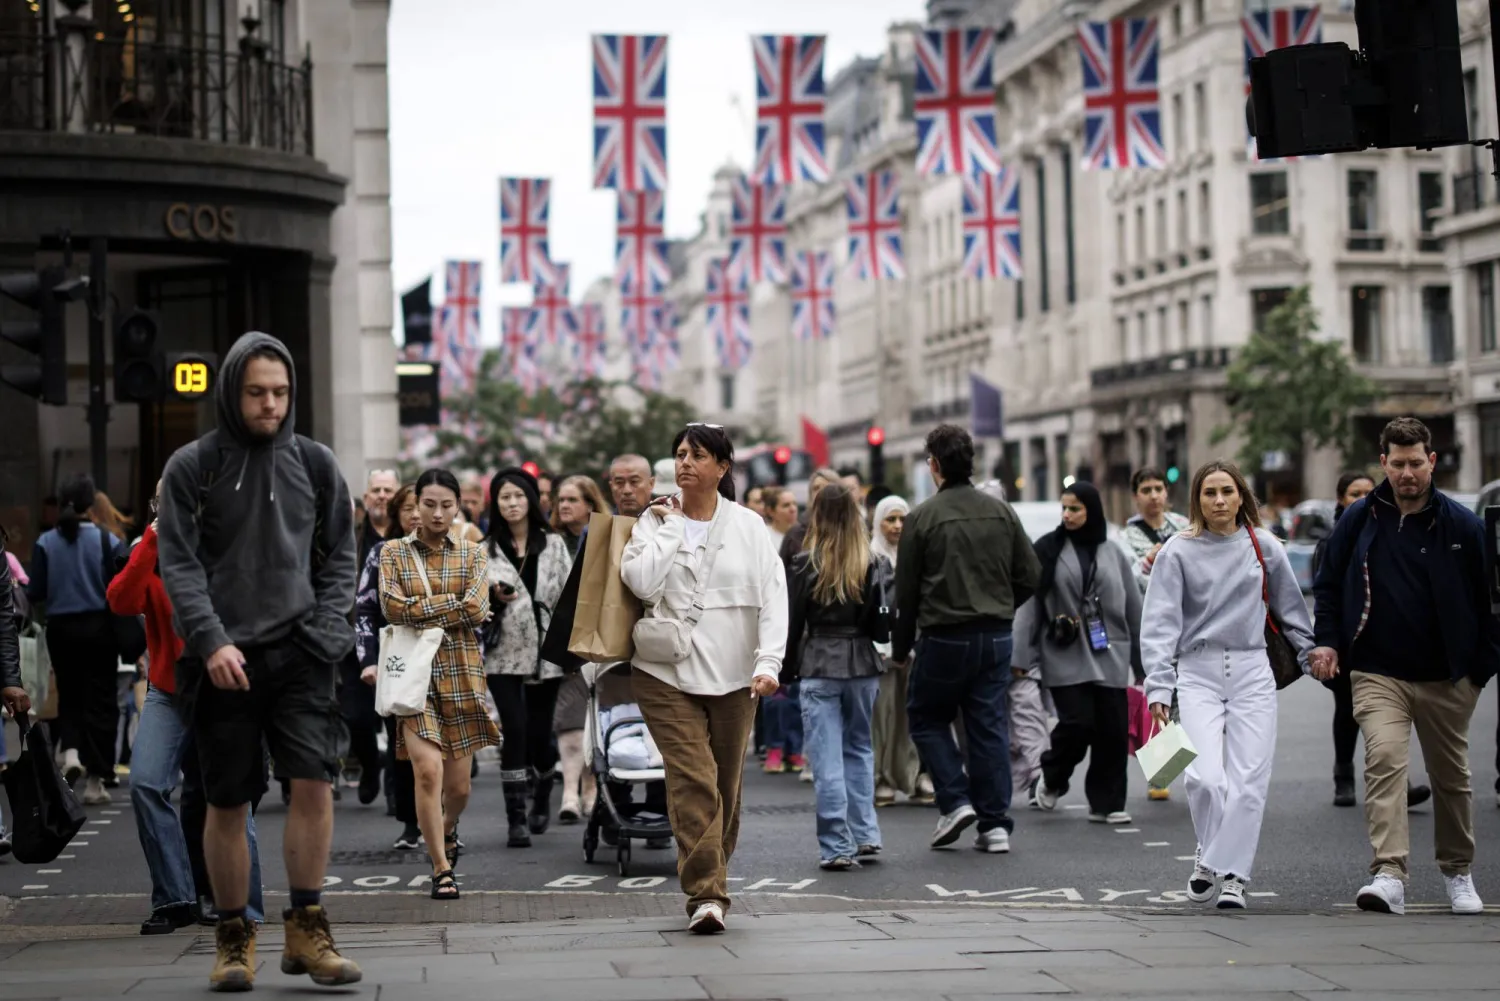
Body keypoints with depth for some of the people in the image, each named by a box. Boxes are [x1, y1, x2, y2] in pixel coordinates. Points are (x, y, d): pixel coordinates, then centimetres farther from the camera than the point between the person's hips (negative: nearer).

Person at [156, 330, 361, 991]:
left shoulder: (314, 464, 9)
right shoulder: (193, 467, 2)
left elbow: (339, 556, 13)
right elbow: (179, 564, -2)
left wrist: (327, 628, -2)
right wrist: (212, 641, -14)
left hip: (299, 651, 1)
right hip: (225, 658, -1)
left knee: (314, 781, -13)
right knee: (227, 804, 3)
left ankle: (305, 930, -4)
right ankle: (234, 939, 15)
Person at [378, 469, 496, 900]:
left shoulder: (471, 554, 9)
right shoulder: (394, 552, 6)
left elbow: (477, 610, -5)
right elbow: (393, 607, -9)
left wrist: (421, 609, -9)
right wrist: (454, 603, -9)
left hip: (461, 674, 2)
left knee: (458, 785, 5)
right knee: (428, 769, -17)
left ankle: (446, 829, 40)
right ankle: (442, 869, -6)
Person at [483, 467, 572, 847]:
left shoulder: (554, 544, 9)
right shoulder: (486, 551, 7)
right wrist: (494, 597, -14)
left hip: (545, 651, 1)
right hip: (504, 652, -1)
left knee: (539, 732, 5)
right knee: (515, 731, -11)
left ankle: (542, 801, 32)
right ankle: (517, 819, -9)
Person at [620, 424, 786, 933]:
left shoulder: (748, 526, 5)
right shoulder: (654, 521, 4)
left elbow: (773, 596, -1)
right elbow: (642, 582, -13)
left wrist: (768, 662, -13)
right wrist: (671, 525, -7)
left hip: (733, 675, 2)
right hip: (667, 674, -2)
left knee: (725, 787, 9)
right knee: (693, 781, -14)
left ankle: (710, 880, 26)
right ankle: (707, 894, -16)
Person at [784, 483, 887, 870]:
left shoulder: (806, 565, -6)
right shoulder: (873, 564, 0)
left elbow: (792, 623, -1)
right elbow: (882, 621, 0)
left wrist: (786, 672, 6)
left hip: (819, 667, -3)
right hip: (862, 665, 3)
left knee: (828, 761, -1)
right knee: (859, 749, 19)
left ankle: (836, 847, -2)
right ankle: (865, 835, 16)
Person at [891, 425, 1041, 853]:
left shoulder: (923, 517, -9)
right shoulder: (1001, 512, 4)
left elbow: (907, 591, -5)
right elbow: (1030, 575, 7)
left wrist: (900, 648, 6)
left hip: (945, 638, -4)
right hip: (996, 637, 4)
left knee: (926, 718, 14)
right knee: (989, 725, 8)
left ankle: (956, 801, 0)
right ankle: (995, 824, 5)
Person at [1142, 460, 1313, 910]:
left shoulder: (1263, 546, 5)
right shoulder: (1179, 551, -1)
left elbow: (1290, 607, 17)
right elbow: (1160, 621, -3)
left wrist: (1312, 656, 17)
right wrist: (1158, 686, -11)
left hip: (1252, 673, 2)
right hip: (1197, 672, -2)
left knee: (1248, 781, -6)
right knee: (1205, 776, -15)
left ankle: (1231, 875, 3)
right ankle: (1209, 852, 12)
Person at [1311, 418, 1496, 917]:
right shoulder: (1359, 520, 2)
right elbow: (1328, 584, 12)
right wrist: (1329, 641, 0)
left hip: (1446, 678, 1)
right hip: (1377, 673, -1)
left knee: (1451, 776, 12)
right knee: (1384, 760, -19)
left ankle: (1458, 872, 31)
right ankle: (1388, 875, -27)